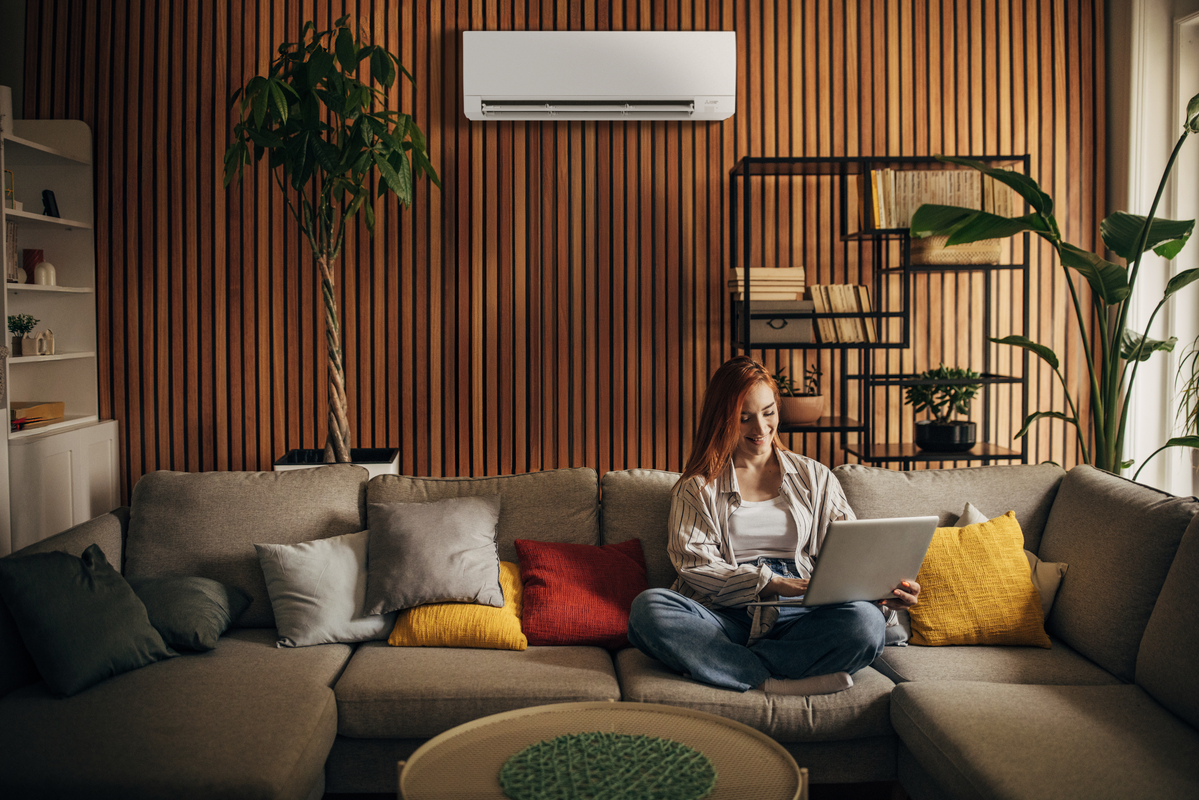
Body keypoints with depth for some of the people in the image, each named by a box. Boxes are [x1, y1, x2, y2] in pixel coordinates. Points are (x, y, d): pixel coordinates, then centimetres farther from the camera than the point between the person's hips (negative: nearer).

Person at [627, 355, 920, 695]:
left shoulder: (815, 478, 19)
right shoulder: (697, 488, 13)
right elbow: (694, 565, -1)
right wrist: (773, 583, -16)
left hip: (798, 619, 1)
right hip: (725, 618, -1)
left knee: (866, 622, -32)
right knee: (647, 607, -32)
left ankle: (734, 666, -25)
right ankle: (777, 681, -30)